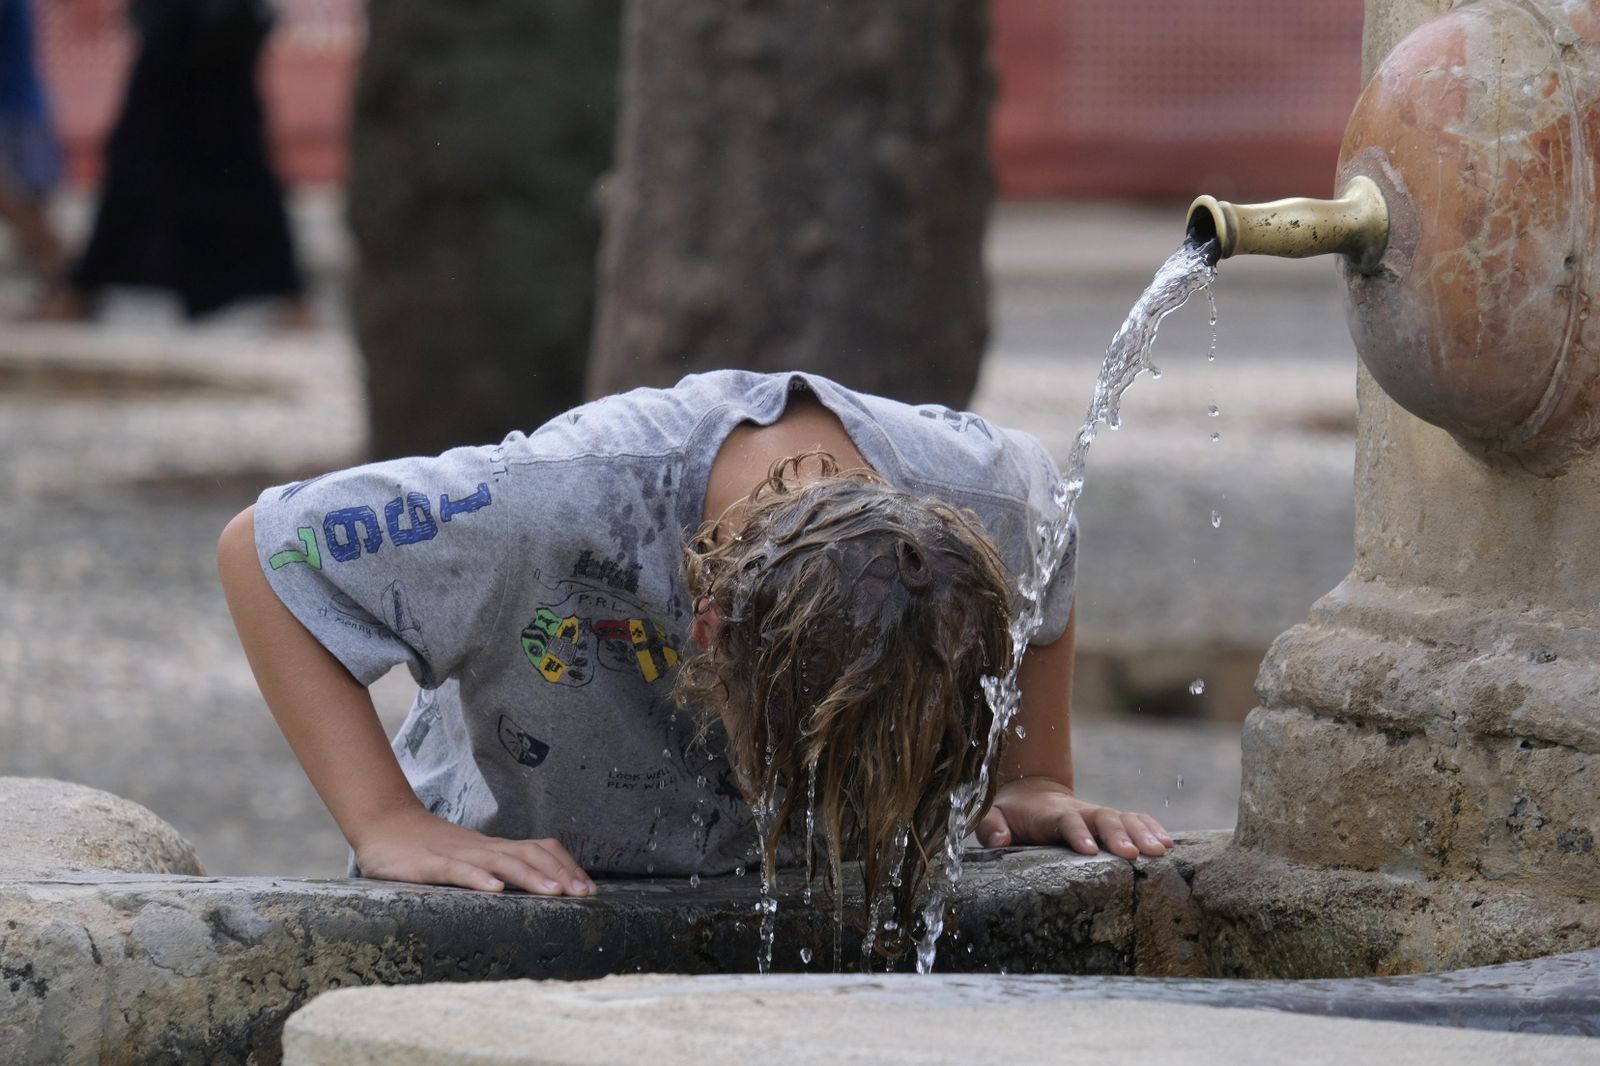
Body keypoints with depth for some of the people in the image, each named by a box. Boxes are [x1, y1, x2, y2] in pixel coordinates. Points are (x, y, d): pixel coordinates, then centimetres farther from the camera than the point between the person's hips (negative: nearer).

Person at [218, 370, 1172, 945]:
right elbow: (262, 551, -28)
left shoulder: (988, 503, -29)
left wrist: (1038, 783, -4)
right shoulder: (559, 509, -40)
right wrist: (388, 826, -34)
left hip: (786, 915, 3)